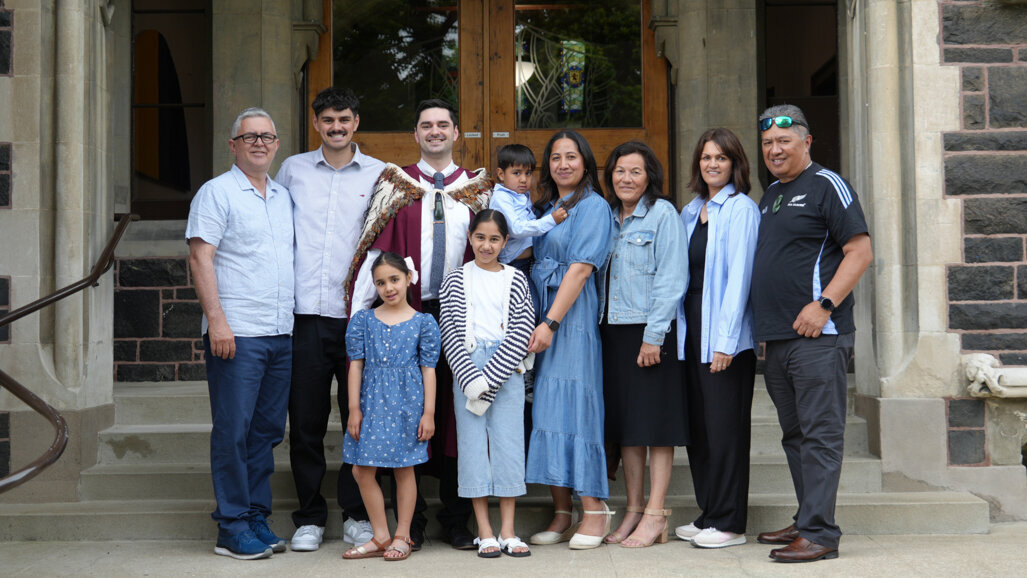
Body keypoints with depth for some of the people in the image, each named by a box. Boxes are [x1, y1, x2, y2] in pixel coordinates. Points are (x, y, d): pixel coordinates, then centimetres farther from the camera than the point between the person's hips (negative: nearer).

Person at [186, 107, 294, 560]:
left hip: (283, 334, 6)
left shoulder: (284, 196, 18)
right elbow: (200, 258, -9)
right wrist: (216, 320, -17)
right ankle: (232, 528, 4)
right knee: (233, 431, -3)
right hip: (236, 334, -6)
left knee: (268, 430, 9)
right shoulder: (217, 192, -1)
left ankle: (257, 517, 18)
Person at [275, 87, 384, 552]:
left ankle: (356, 514, 16)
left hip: (358, 314, -1)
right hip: (304, 313, 1)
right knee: (305, 421, 4)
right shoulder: (293, 169, 12)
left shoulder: (379, 174, 7)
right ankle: (310, 517, 15)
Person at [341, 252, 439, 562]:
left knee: (404, 469, 5)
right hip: (372, 404, 3)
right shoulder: (364, 319, 5)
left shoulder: (423, 322, 0)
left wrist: (428, 412, -3)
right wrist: (354, 408, 0)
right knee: (362, 470, 2)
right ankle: (380, 537, 13)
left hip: (406, 404, -2)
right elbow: (356, 364, 5)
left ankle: (402, 536, 16)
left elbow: (428, 370, 1)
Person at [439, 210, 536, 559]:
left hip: (506, 369, 0)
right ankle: (485, 533, 6)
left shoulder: (516, 279, 5)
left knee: (508, 442, 0)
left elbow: (521, 334, -3)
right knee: (472, 442, 0)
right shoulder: (456, 279, 6)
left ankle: (508, 531, 8)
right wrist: (472, 379, -12)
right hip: (467, 368, 0)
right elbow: (451, 333, 0)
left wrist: (489, 379, -10)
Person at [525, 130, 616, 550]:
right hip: (541, 318, 7)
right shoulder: (546, 209, 19)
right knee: (546, 409, 4)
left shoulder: (594, 207, -4)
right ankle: (562, 514, 9)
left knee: (575, 406, -10)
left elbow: (581, 268, -13)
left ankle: (595, 511, -3)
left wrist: (551, 323, -19)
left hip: (574, 321, -7)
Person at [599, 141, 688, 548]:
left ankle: (655, 515, 1)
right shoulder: (610, 217, 14)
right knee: (625, 424, 8)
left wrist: (653, 335, -15)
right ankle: (633, 510, 16)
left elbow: (671, 279, -11)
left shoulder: (663, 214, -5)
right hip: (614, 331, 6)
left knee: (656, 423, -3)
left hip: (651, 331, -6)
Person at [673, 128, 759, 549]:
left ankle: (730, 523, 5)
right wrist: (679, 329, 11)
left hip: (724, 333, -7)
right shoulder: (691, 211, 16)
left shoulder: (741, 208, -6)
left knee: (725, 425, -3)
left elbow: (738, 276, -12)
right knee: (697, 425, 10)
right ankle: (708, 514, 21)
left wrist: (726, 339, -17)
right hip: (691, 328, 7)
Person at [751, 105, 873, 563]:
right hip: (777, 338, 9)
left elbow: (860, 252, -12)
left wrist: (823, 305, -20)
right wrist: (762, 322, 18)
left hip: (817, 336, -9)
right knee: (795, 435, 13)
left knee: (820, 435, -7)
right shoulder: (770, 195, 20)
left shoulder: (827, 186, -5)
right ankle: (806, 522, 22)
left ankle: (819, 534, -6)